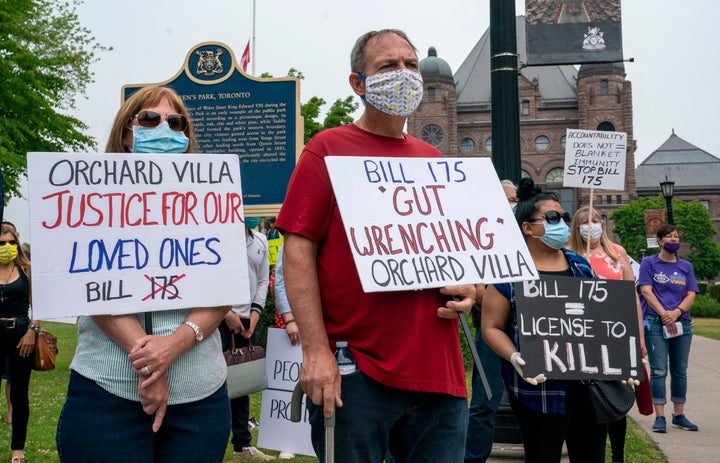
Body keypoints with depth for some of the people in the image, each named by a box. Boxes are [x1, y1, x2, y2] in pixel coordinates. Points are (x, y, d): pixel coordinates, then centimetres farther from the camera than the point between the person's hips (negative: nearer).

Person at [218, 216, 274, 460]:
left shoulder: (261, 242, 11)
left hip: (247, 320, 6)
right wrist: (226, 312, -11)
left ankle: (242, 444, 22)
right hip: (219, 319, -6)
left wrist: (255, 312, 2)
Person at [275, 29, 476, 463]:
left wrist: (465, 288, 1)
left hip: (438, 370, 5)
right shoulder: (329, 149, -1)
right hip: (354, 371, -5)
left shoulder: (434, 160, 15)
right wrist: (316, 349, -16)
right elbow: (298, 248, -8)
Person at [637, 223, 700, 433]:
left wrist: (676, 312, -13)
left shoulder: (686, 266, 13)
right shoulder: (649, 263, 4)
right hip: (656, 323, -4)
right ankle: (660, 417, -2)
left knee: (680, 371, 9)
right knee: (659, 370, -6)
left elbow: (691, 295, 6)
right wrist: (664, 314, -16)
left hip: (682, 323, 4)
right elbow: (646, 291, -5)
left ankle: (679, 415, 19)